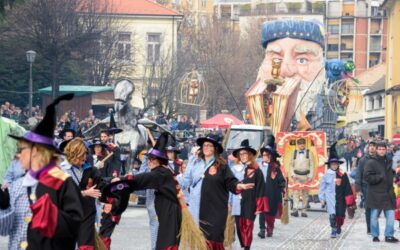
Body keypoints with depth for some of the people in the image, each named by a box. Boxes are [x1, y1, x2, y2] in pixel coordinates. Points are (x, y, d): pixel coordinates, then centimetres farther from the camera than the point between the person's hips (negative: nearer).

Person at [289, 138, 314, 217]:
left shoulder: (309, 153, 6)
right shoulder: (294, 153, 10)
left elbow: (311, 165, 4)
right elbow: (291, 164, 12)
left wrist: (310, 176, -5)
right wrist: (292, 175, -1)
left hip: (306, 175, 0)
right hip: (297, 175, 0)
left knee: (305, 193, 3)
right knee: (296, 192, -14)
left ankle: (303, 211, 8)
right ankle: (295, 210, -22)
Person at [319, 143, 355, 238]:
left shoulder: (343, 175, 0)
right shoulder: (327, 175, -1)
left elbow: (347, 188, 3)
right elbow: (322, 187, 5)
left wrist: (349, 200, 2)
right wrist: (322, 198, 2)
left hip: (340, 198, 1)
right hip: (330, 197, -1)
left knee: (340, 214, 8)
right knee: (332, 214, -10)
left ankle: (339, 227, 33)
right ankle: (333, 230, -3)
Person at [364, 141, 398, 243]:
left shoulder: (388, 162, 13)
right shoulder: (370, 162, -6)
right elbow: (367, 177, -14)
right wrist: (380, 177, -18)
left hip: (388, 194, 4)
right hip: (375, 194, -4)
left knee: (390, 215, -1)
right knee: (374, 216, 3)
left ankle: (389, 235, 9)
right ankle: (375, 235, 15)